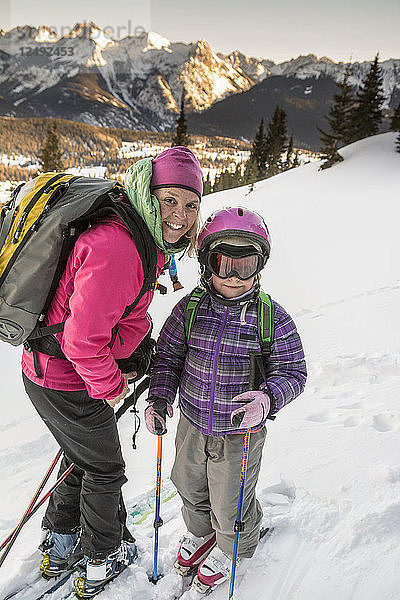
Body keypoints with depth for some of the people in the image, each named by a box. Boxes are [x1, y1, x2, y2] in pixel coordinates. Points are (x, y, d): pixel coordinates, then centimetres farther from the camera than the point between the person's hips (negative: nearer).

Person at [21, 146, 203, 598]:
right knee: (104, 470, 14)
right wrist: (110, 385, -15)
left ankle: (59, 545, 50)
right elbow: (83, 339, -30)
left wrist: (131, 355, 1)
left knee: (84, 459, 27)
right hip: (68, 383, -9)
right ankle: (104, 557, 40)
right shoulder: (116, 247, -31)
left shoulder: (143, 238, 2)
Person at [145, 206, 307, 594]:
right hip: (192, 426, 4)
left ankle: (232, 549, 52)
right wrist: (160, 398, -13)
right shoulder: (190, 308, -10)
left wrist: (267, 398, -31)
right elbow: (167, 355, 0)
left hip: (240, 434, -3)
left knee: (230, 504, 18)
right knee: (190, 488, 28)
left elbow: (292, 372, -12)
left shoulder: (271, 316, -18)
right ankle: (201, 532, 60)